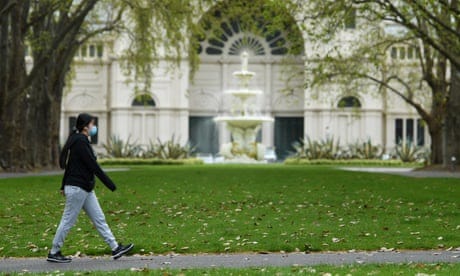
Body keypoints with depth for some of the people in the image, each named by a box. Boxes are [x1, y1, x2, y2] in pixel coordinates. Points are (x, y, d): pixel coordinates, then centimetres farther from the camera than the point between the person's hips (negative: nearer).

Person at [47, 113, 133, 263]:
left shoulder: (77, 140, 13)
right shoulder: (81, 142, -17)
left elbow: (70, 164, 19)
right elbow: (93, 165, -20)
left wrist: (64, 186, 26)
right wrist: (110, 184, -17)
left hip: (85, 189, 10)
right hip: (77, 188, -10)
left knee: (99, 219, 7)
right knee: (68, 221, -1)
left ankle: (115, 248, 8)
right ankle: (53, 253, 8)